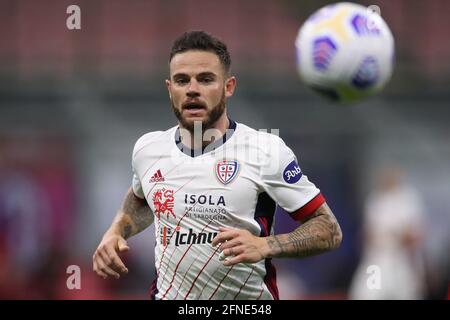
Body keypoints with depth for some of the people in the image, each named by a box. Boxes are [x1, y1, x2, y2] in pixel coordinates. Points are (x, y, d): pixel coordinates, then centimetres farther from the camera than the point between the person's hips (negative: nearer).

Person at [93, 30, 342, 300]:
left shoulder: (266, 150, -14)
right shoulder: (147, 149, 0)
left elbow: (330, 231, -11)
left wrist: (264, 246, -26)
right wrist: (115, 233, 4)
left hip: (248, 298, -3)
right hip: (167, 294, 3)